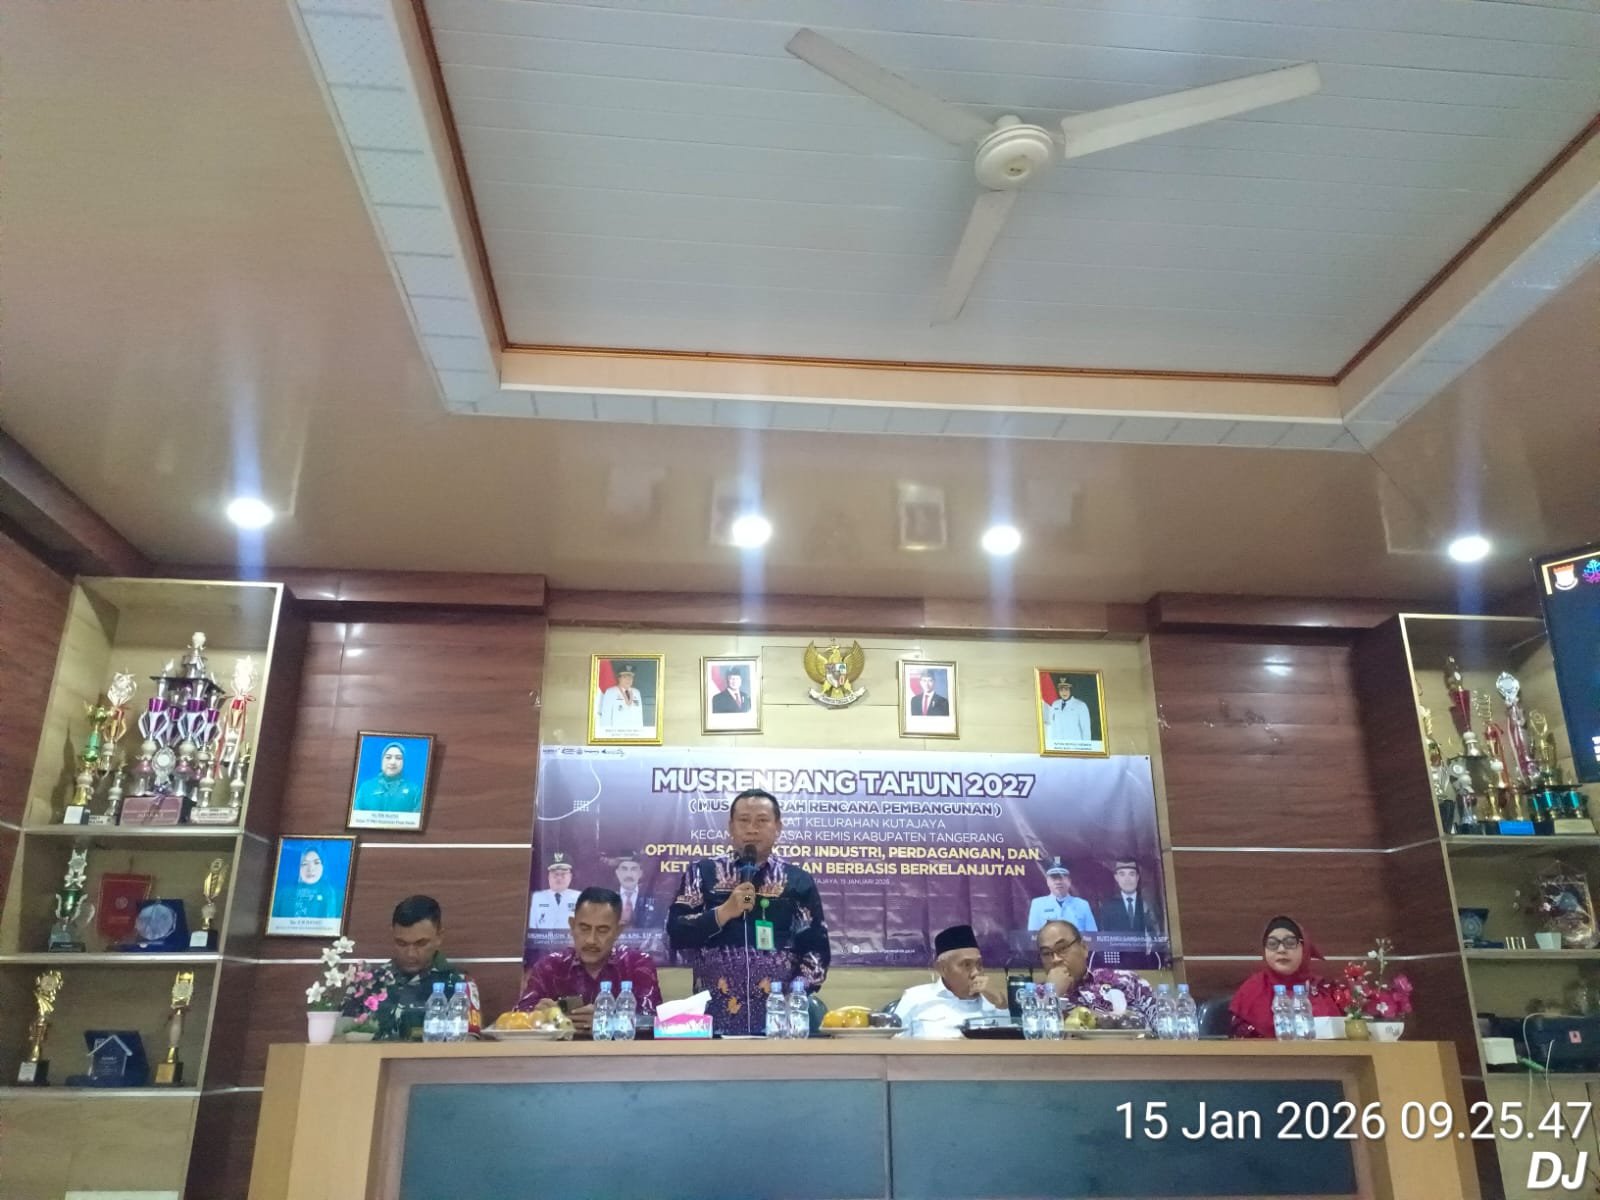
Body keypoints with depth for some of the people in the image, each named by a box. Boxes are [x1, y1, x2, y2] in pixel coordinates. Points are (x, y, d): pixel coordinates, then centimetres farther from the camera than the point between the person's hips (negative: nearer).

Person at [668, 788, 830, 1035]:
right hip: (714, 1018, 0)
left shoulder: (797, 881, 6)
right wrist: (724, 912, -14)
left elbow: (816, 949, 5)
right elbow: (676, 933, -2)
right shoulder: (702, 873, 5)